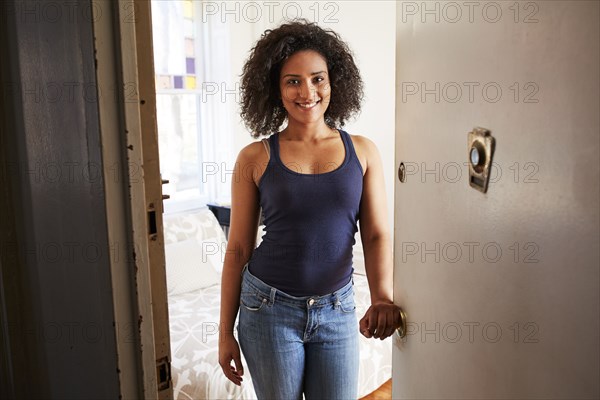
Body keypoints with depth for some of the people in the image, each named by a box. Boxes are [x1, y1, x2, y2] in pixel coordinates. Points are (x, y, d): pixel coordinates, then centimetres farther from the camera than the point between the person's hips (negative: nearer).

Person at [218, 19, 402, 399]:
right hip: (269, 307, -1)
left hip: (337, 310, 2)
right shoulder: (255, 158, -5)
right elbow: (238, 248, -1)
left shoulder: (363, 151, 0)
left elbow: (377, 235, -3)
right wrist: (226, 332, 0)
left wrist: (382, 297, -21)